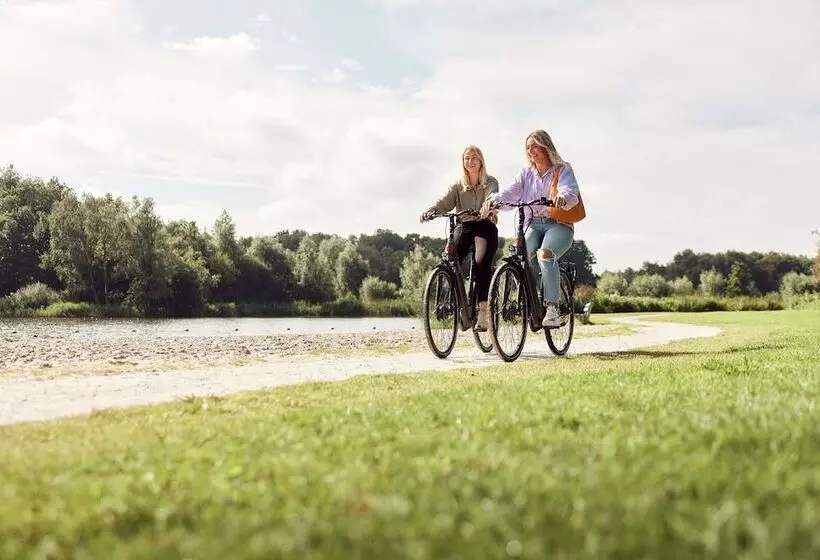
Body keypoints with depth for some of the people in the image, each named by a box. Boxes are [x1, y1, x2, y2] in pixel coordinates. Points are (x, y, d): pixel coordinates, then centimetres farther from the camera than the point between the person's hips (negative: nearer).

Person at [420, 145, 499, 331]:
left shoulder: (490, 182, 6)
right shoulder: (458, 185, 13)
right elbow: (444, 201, -4)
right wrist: (429, 211, -25)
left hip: (485, 227, -3)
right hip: (464, 227, 3)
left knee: (481, 263, -25)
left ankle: (483, 311, -24)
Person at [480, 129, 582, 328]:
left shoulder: (563, 170, 4)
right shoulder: (526, 174, 16)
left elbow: (571, 192, -15)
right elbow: (510, 194, 1)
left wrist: (562, 198, -41)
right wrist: (492, 200, -22)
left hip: (559, 224, -3)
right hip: (533, 224, 3)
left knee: (545, 254, -34)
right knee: (526, 256, -30)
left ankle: (552, 308, -32)